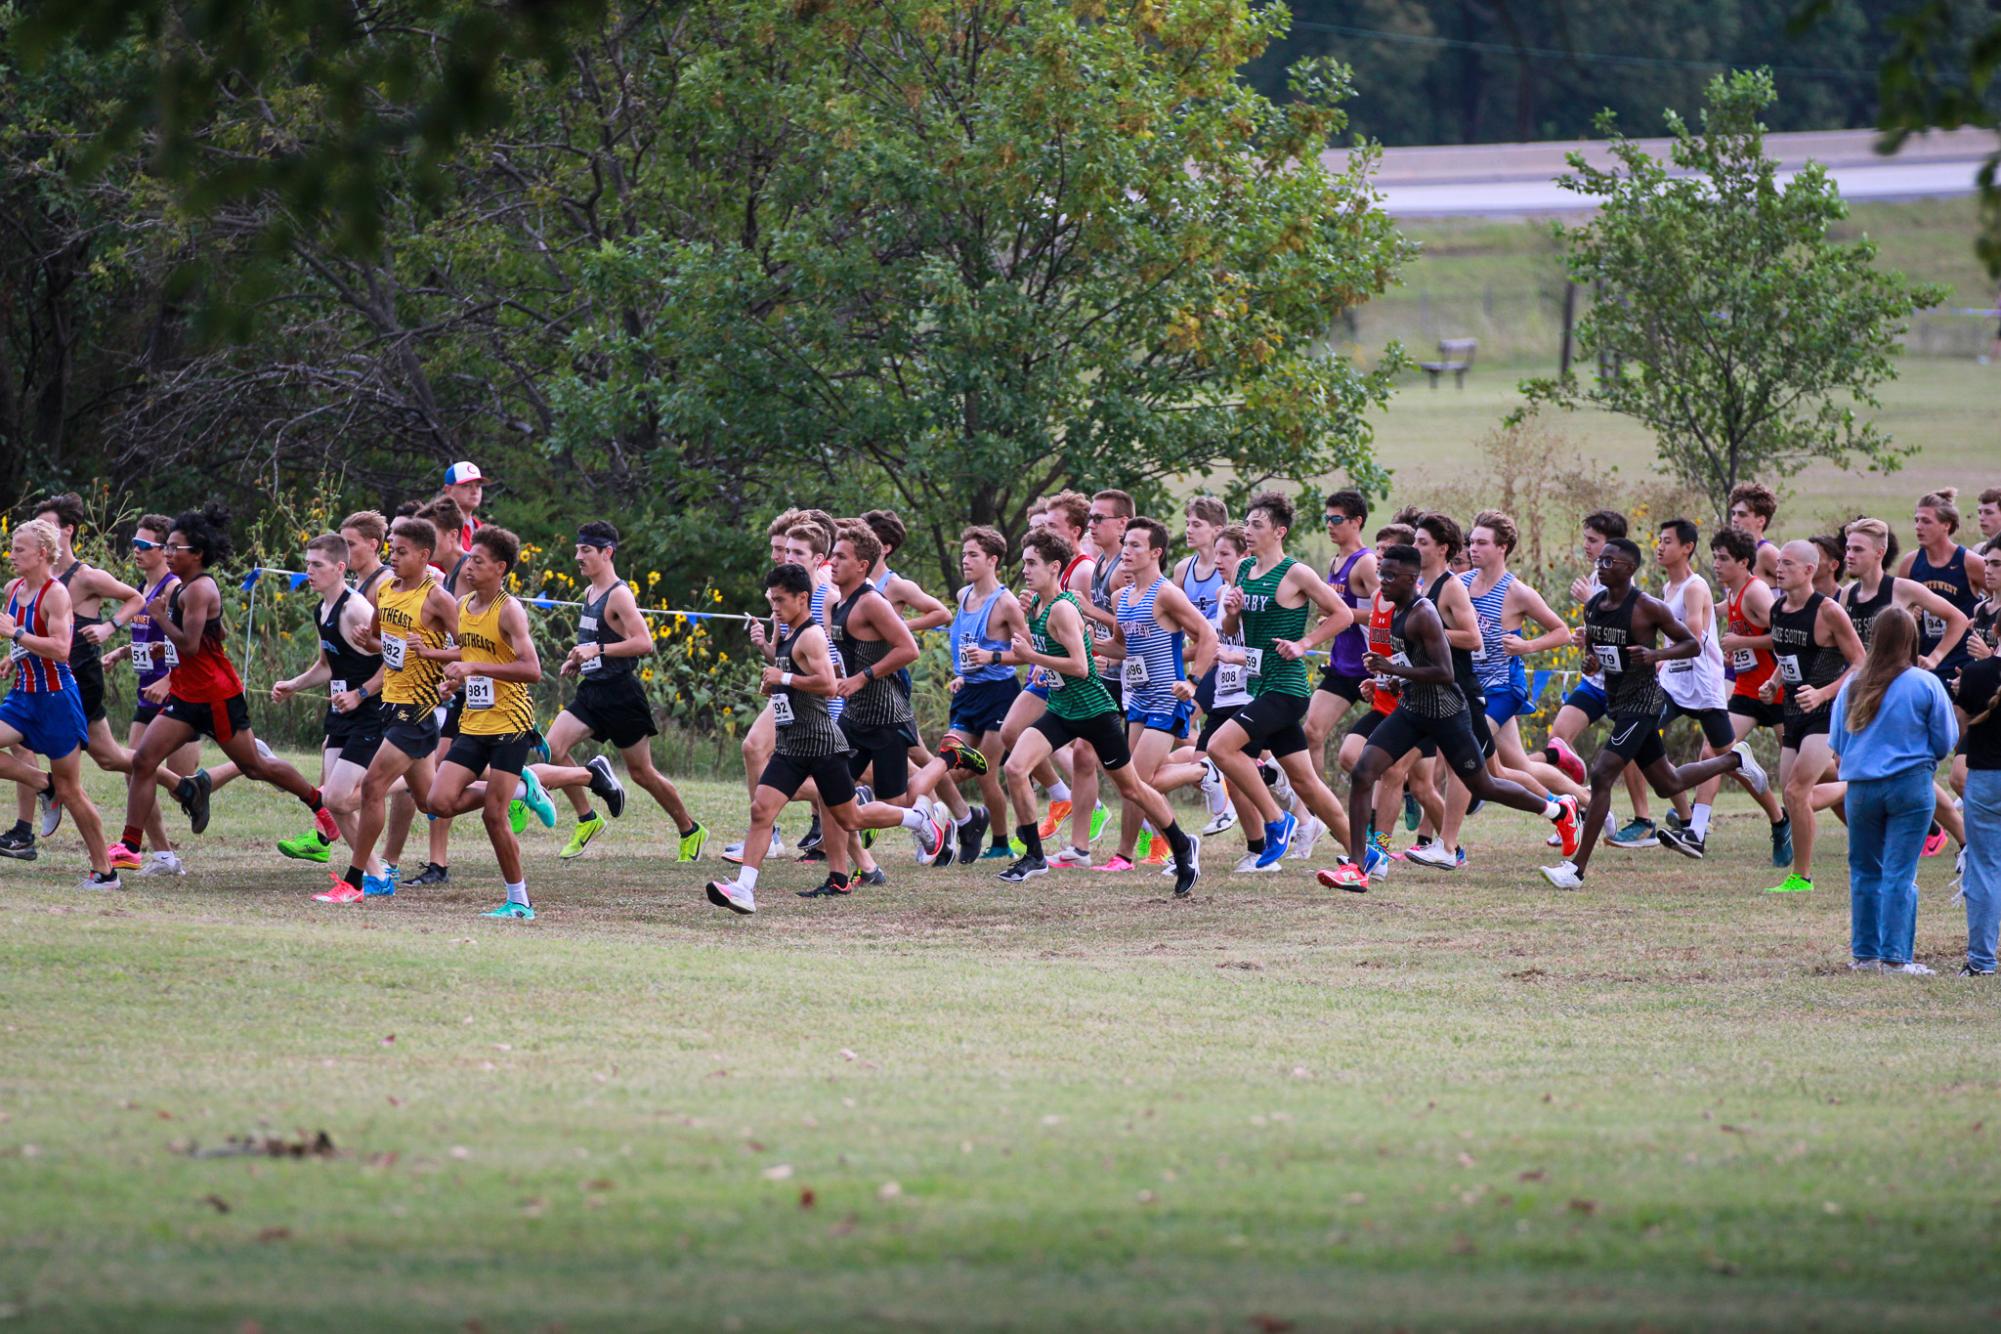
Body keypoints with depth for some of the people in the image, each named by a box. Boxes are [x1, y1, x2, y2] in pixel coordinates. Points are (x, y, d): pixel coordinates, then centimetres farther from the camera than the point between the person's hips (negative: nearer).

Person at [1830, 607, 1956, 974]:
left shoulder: (1852, 685, 2)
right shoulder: (1925, 685, -7)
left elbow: (1836, 742, 10)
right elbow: (1946, 741, 1)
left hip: (1860, 788, 3)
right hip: (1910, 785, -3)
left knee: (1864, 872, 13)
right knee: (1900, 874, -2)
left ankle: (1865, 953, 17)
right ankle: (1895, 957, -4)